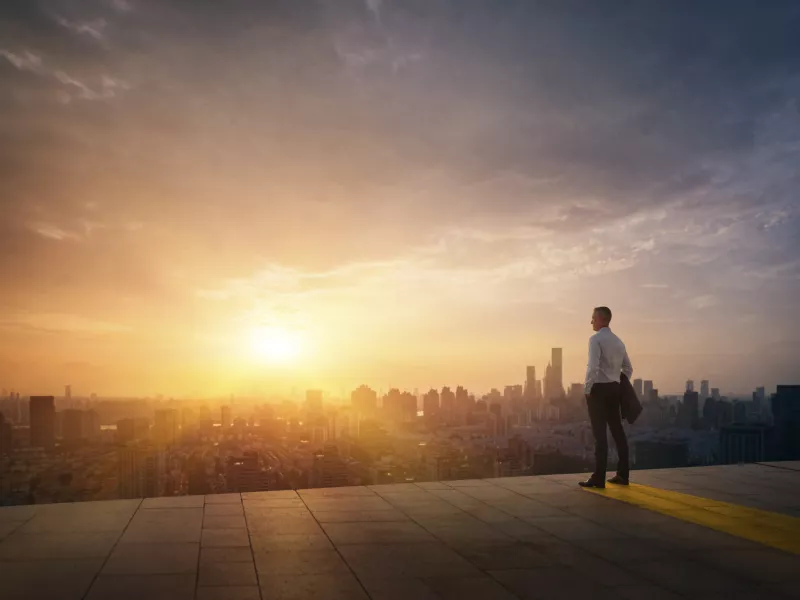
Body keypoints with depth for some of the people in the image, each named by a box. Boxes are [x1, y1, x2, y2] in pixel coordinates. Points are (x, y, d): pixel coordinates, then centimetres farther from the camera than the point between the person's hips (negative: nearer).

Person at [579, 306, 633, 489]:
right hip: (614, 388, 7)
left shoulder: (596, 339, -11)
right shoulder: (618, 341, 13)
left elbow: (593, 367, -22)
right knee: (617, 430, 12)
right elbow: (628, 369, 17)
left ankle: (598, 478, -6)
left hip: (599, 388, -7)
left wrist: (587, 389, -14)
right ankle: (622, 475, 18)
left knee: (600, 433, -7)